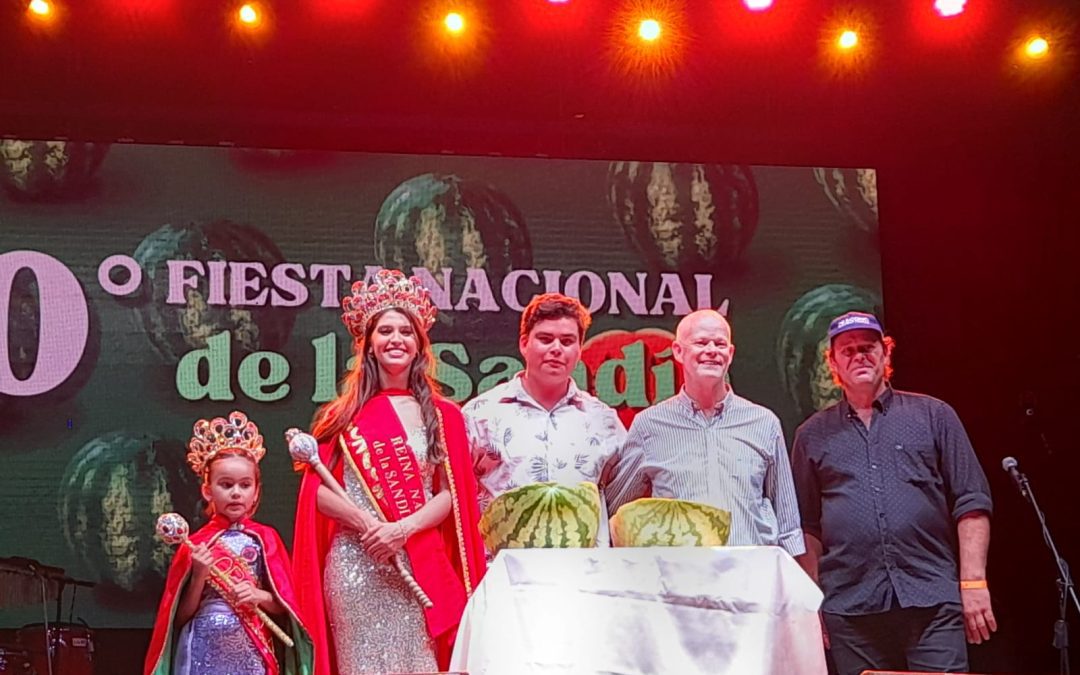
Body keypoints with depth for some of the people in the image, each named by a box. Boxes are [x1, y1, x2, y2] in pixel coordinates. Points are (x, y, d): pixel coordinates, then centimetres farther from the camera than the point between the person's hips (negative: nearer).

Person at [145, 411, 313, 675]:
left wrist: (260, 596, -11)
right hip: (204, 652, -1)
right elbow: (181, 617, 3)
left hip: (250, 652, 1)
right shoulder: (197, 544, 3)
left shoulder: (265, 538, 5)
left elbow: (284, 606, 8)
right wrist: (198, 577, -10)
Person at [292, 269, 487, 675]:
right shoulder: (345, 414, 8)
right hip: (355, 561, -1)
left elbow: (450, 494, 4)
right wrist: (368, 524, -14)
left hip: (422, 565, 1)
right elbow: (320, 491, 3)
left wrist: (403, 528, -13)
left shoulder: (442, 416, 10)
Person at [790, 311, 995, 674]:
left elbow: (971, 502, 5)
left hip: (933, 603, -1)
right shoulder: (813, 435, 14)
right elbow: (807, 526, 13)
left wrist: (973, 582, -4)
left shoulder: (933, 415, 9)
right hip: (851, 611, 1)